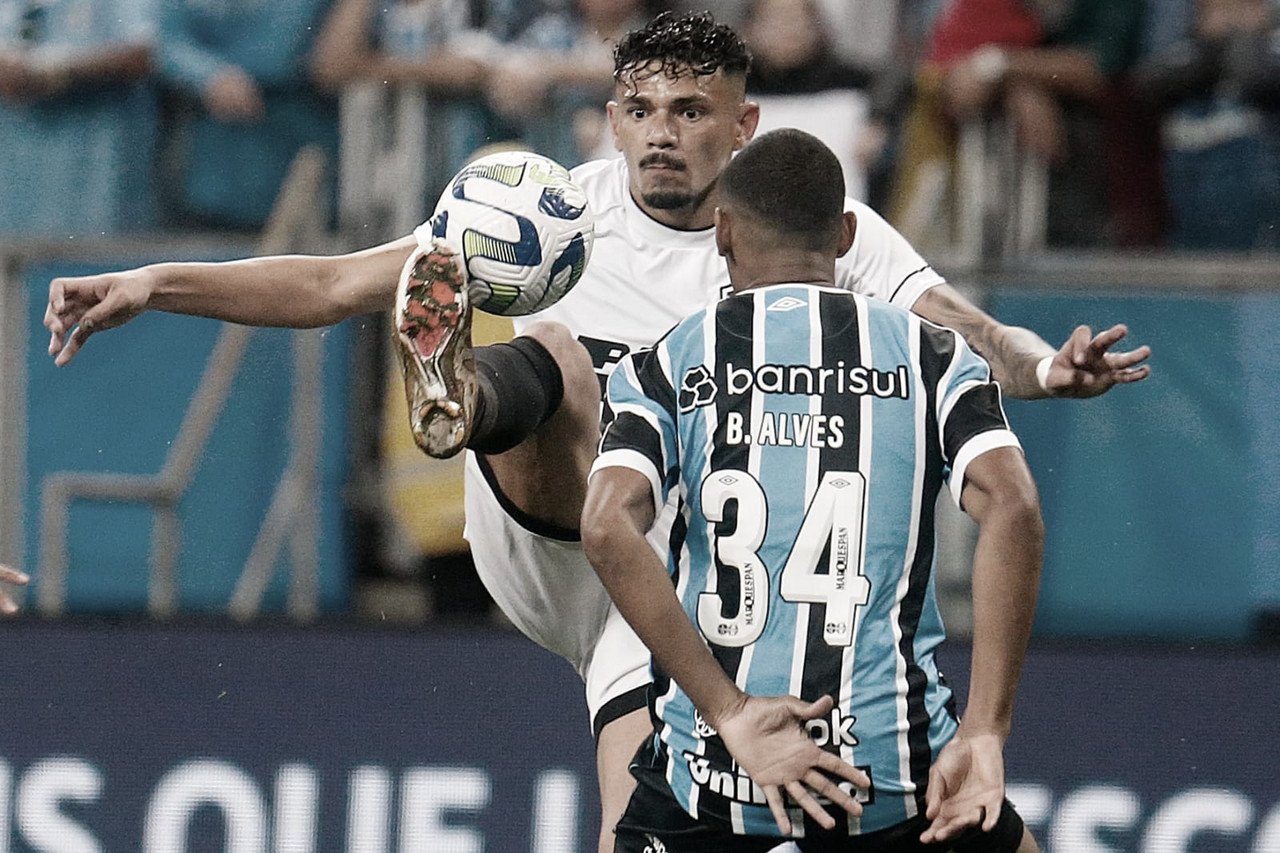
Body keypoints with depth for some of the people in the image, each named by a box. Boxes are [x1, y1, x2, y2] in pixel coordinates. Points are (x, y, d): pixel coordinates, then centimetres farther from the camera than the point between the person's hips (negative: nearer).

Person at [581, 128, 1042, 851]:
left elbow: (610, 530, -11)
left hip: (707, 767, 0)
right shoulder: (930, 354, 7)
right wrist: (984, 734, -9)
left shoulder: (668, 366, 7)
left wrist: (731, 715, -13)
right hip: (894, 766, 0)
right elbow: (1013, 511, -9)